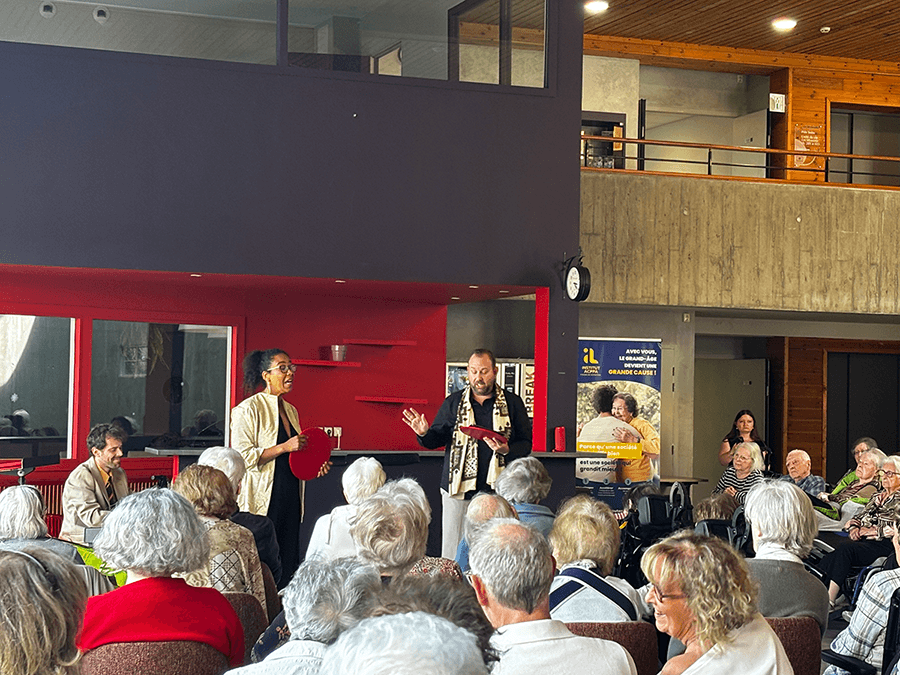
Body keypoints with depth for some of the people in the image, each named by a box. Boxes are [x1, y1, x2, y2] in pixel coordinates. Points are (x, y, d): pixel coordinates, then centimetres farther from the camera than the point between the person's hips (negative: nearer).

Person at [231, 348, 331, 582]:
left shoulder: (290, 410, 17)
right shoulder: (248, 410, -7)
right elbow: (243, 457, -16)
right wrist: (285, 447, -19)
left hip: (290, 499, 8)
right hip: (264, 500, -8)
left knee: (289, 567, 5)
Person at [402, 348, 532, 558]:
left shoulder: (512, 403, 6)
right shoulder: (453, 403, 9)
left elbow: (525, 443, 6)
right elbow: (437, 439, 10)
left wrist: (507, 450, -14)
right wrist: (424, 434, -12)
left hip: (497, 490, -1)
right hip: (458, 488, 1)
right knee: (453, 548, 2)